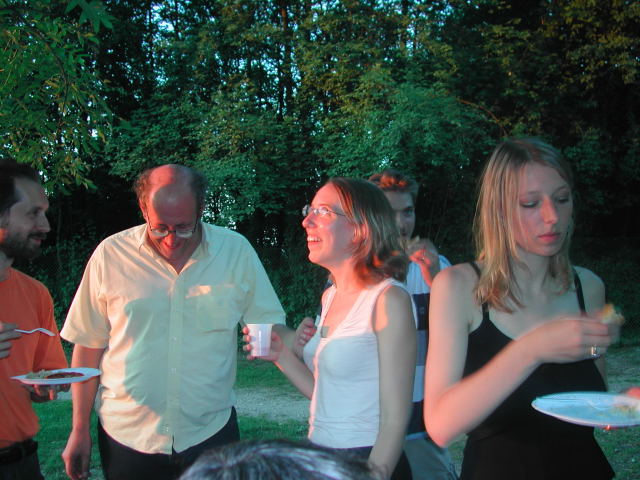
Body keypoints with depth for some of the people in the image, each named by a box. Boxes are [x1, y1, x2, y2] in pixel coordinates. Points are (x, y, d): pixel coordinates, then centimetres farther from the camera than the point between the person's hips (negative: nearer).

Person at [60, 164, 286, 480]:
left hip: (211, 430, 0)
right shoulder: (110, 255, -6)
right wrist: (79, 430, 3)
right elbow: (88, 346, 1)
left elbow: (270, 325, 3)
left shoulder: (237, 250, -4)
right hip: (126, 438, 0)